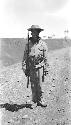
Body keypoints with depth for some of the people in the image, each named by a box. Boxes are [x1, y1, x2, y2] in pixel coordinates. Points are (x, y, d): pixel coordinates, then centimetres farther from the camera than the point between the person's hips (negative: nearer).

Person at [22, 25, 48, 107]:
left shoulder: (43, 44, 1)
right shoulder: (28, 44, 5)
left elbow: (45, 58, 5)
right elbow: (25, 57, 6)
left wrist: (45, 69, 4)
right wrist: (24, 68, 0)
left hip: (39, 67, -1)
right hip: (31, 68, 2)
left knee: (39, 85, -2)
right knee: (33, 85, 7)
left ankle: (39, 101, 11)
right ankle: (34, 99, 21)